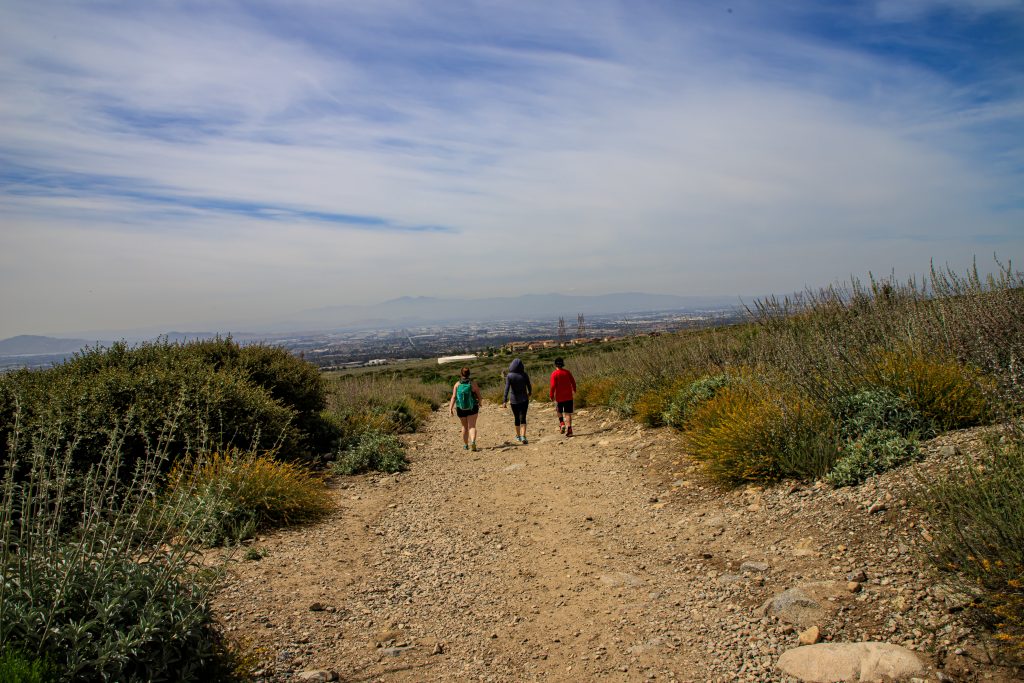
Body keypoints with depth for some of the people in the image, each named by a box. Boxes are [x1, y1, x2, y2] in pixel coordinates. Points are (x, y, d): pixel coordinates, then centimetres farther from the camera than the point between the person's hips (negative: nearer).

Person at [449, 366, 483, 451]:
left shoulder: (457, 384, -6)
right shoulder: (473, 384, -8)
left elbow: (454, 397, -14)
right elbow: (479, 396, -2)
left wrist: (451, 408, -16)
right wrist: (479, 402, 19)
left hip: (461, 409, 2)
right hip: (472, 408, -2)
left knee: (465, 427, 19)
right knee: (472, 426, -1)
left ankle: (465, 445, 28)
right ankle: (473, 442, -25)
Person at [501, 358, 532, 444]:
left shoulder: (509, 376, -9)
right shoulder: (524, 375, -5)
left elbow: (507, 388, -17)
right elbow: (529, 386, 3)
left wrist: (505, 400, -18)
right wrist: (529, 393, 24)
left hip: (514, 400, 0)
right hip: (524, 400, 0)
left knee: (517, 418, 16)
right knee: (523, 418, -2)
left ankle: (518, 436, 30)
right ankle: (523, 436, -19)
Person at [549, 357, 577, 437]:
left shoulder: (554, 374, -9)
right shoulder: (567, 372, 2)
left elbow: (553, 386, -14)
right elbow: (573, 382, 8)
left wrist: (551, 396, -5)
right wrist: (574, 390, 26)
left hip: (559, 397, -2)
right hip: (568, 396, 2)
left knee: (559, 411, 20)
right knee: (568, 413, 4)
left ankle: (562, 423, 1)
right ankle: (569, 429, -3)